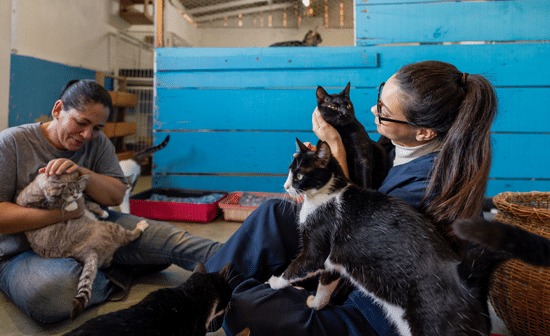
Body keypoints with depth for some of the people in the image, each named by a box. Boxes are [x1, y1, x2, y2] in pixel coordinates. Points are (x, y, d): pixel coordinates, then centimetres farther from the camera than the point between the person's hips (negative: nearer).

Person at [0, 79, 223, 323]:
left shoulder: (98, 144, 3)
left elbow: (116, 196, -3)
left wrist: (82, 172, -22)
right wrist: (64, 213, -27)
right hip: (25, 252, -3)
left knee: (168, 239, -17)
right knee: (49, 293, -37)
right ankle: (110, 275, -12)